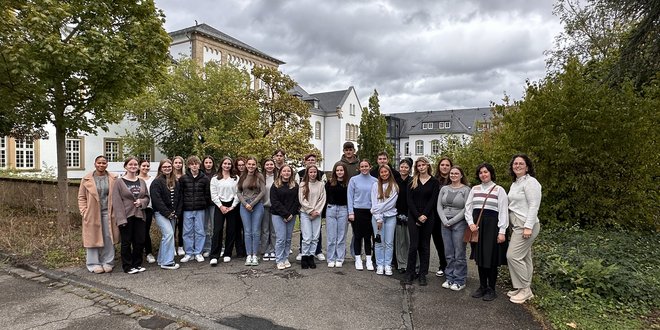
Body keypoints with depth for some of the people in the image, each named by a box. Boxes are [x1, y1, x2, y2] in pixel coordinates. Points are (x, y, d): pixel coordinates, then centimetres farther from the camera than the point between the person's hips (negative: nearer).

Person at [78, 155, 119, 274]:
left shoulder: (113, 179, 3)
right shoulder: (87, 179, 1)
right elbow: (81, 197, 5)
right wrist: (84, 212, -4)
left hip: (108, 213, 1)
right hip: (92, 214, -1)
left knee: (108, 238, 5)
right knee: (93, 238, 5)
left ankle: (108, 262, 18)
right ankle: (94, 264, 17)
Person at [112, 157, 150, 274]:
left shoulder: (141, 182, 10)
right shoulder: (120, 182, -4)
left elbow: (147, 197, 14)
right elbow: (117, 201, -9)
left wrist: (141, 202, -10)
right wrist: (121, 218, -16)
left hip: (139, 215, 4)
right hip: (126, 216, -4)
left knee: (140, 241, 8)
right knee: (126, 242, 5)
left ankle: (137, 264, 24)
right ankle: (128, 266, 17)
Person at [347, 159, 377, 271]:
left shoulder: (374, 181, 4)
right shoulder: (354, 180, 0)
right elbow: (350, 196, -1)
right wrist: (351, 212, -6)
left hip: (370, 211, 1)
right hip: (357, 210, -1)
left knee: (368, 236, 8)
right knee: (357, 236, 6)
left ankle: (369, 260, 18)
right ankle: (358, 260, 17)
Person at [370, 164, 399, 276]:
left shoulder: (394, 186, 3)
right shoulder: (375, 185, 6)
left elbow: (390, 203, -6)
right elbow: (374, 203, 0)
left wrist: (378, 209, -8)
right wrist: (378, 218, -7)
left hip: (390, 216, 0)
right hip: (377, 217, 0)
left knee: (389, 242, 3)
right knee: (379, 242, 3)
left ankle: (388, 265, 11)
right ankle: (380, 265, 11)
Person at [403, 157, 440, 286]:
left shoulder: (434, 182, 3)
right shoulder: (413, 181, 7)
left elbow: (433, 200, -4)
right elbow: (409, 200, 0)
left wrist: (424, 216, -13)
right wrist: (418, 216, -11)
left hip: (428, 217, 0)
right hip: (413, 216, 1)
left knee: (425, 245, 6)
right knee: (413, 245, -2)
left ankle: (423, 275, 14)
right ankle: (409, 274, 9)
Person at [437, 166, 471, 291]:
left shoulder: (466, 189, -3)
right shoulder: (444, 189, 10)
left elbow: (466, 209, -9)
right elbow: (439, 206, 7)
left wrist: (452, 221, -11)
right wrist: (445, 221, -7)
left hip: (459, 223, -4)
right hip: (445, 223, 4)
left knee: (459, 254, 0)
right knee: (448, 254, 10)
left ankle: (459, 281, 12)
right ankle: (449, 278, 20)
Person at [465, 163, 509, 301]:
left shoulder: (499, 190, -1)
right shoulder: (474, 189, 10)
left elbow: (503, 211, -5)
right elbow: (468, 207, 11)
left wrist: (502, 231, -12)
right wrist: (471, 223, -4)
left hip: (492, 225, -4)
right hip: (477, 225, 4)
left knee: (491, 258, 0)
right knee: (480, 257, 8)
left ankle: (491, 289, 14)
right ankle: (482, 286, 21)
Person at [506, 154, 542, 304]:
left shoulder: (530, 182, -11)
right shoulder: (515, 184, 16)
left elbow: (534, 206, -18)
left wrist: (528, 227, -22)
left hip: (526, 225, -9)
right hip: (518, 225, 9)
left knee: (513, 256, -10)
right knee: (524, 257, 12)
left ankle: (524, 289, 3)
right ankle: (525, 289, 19)